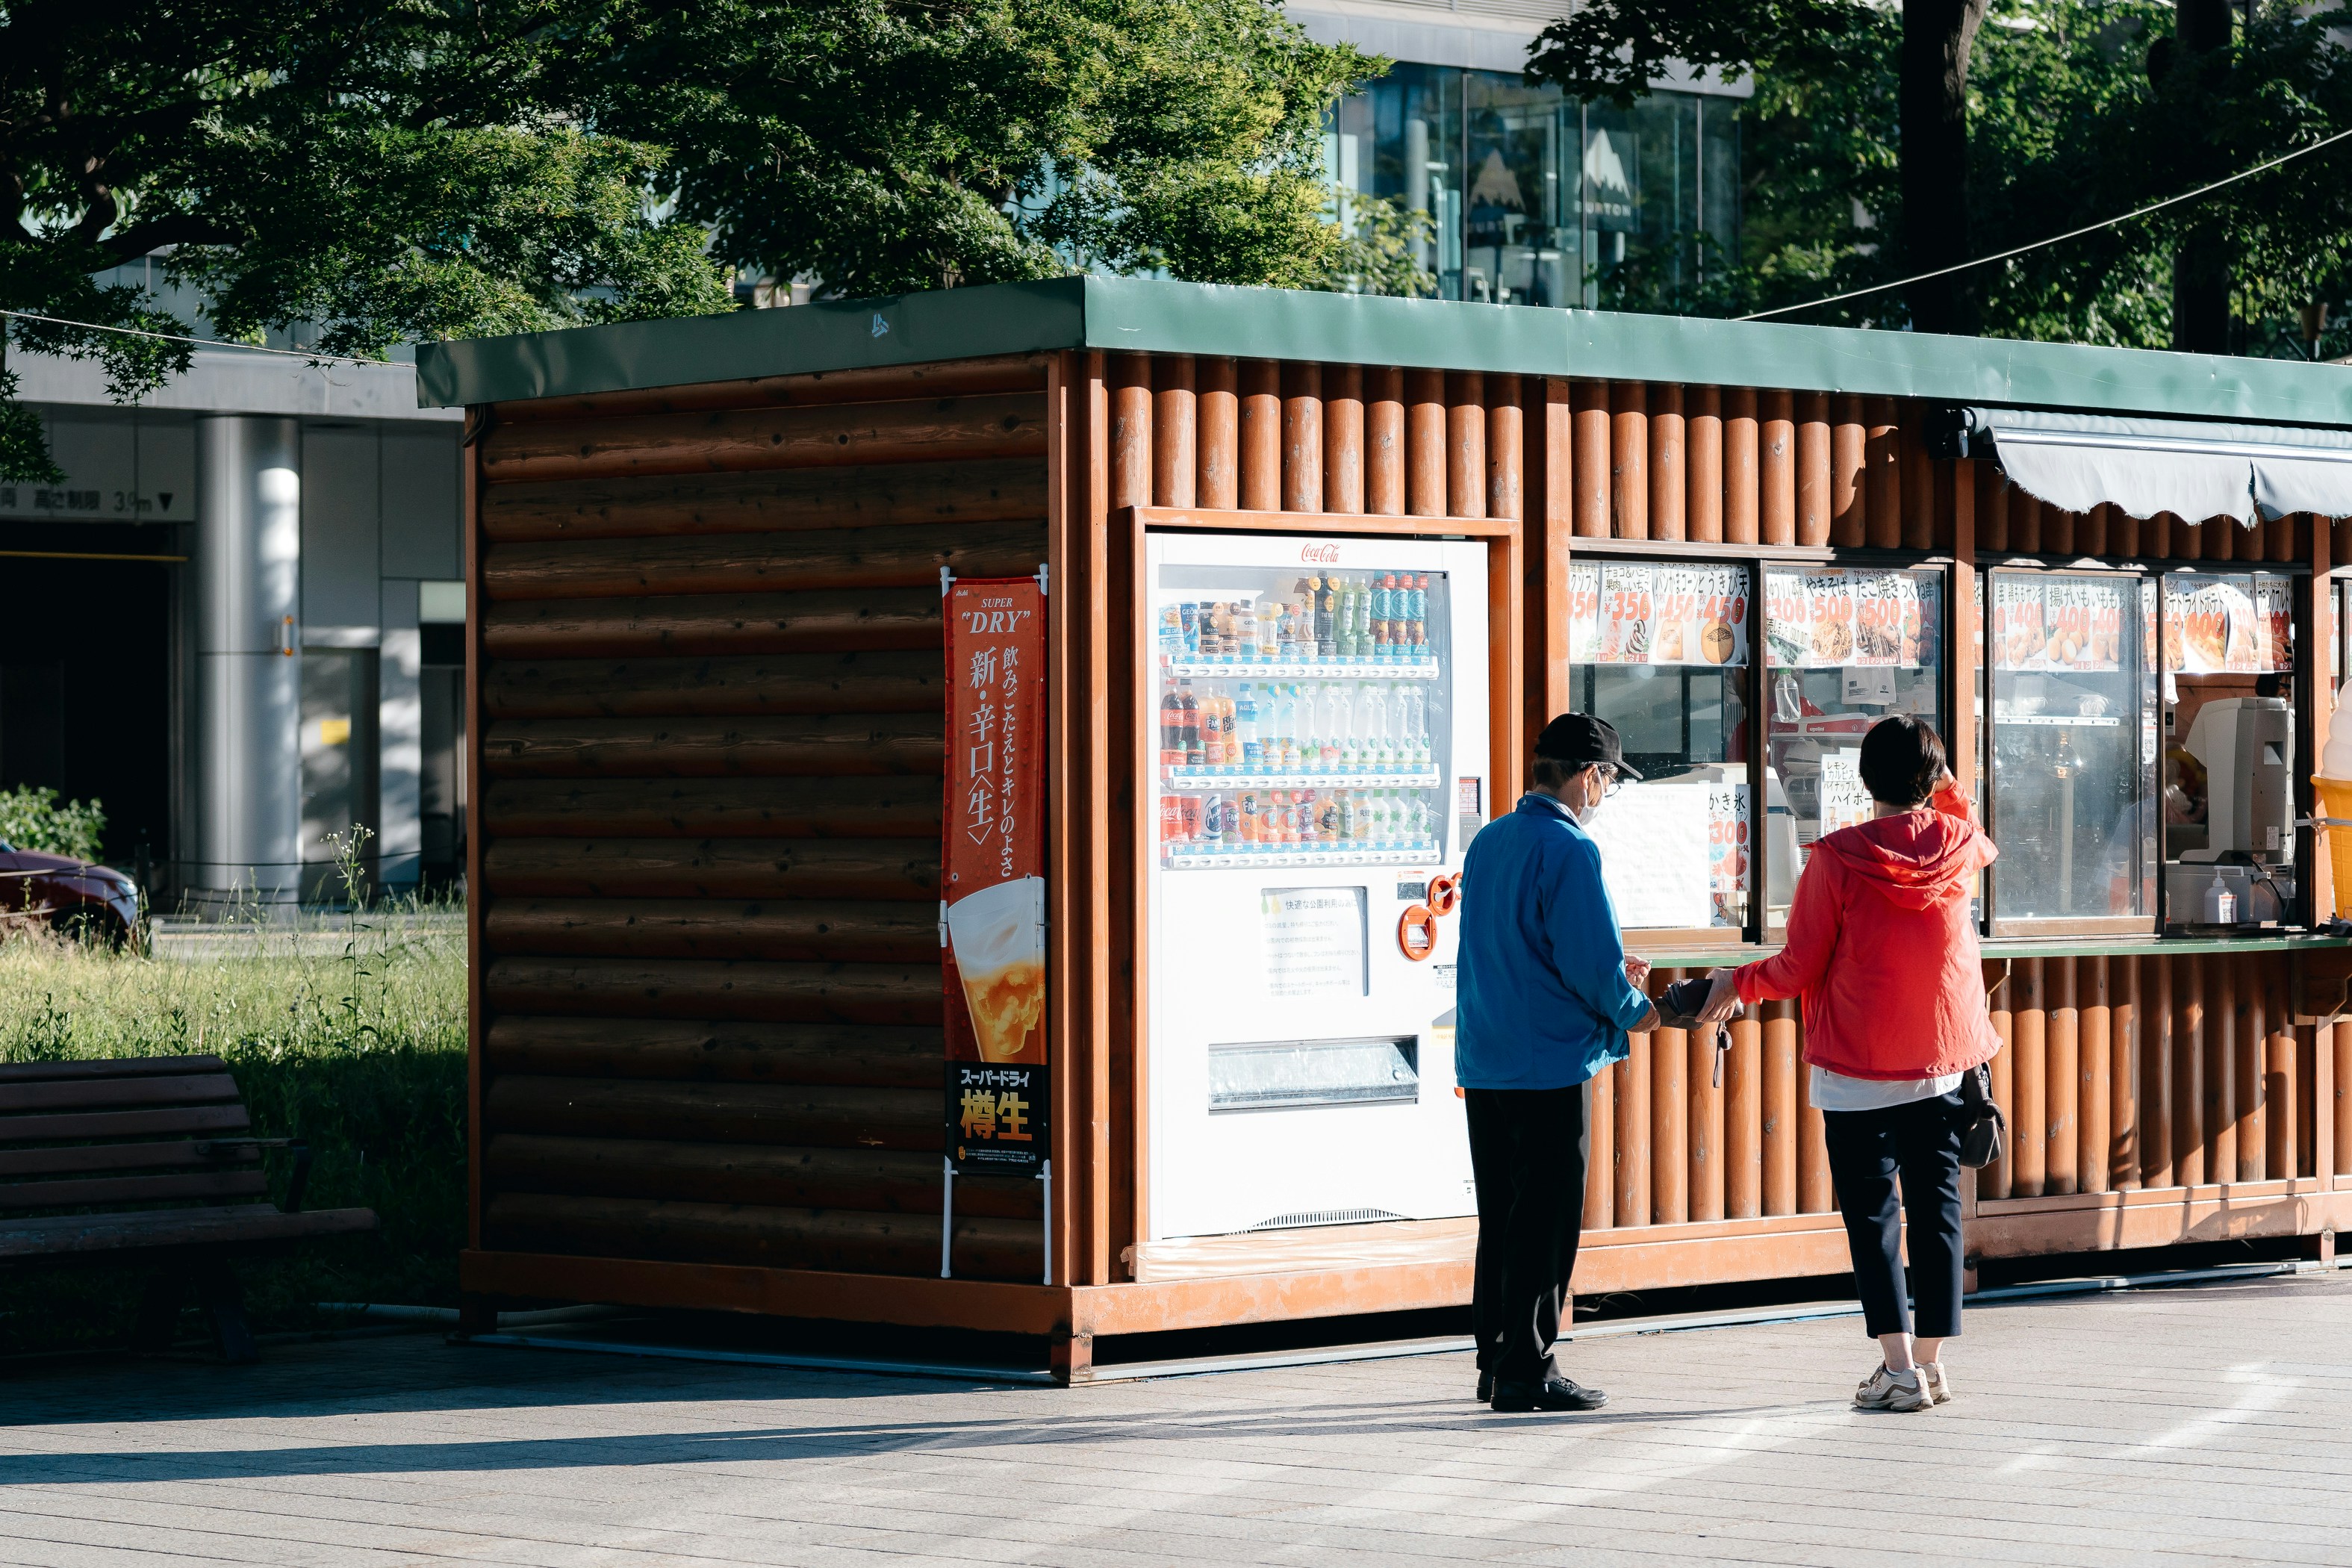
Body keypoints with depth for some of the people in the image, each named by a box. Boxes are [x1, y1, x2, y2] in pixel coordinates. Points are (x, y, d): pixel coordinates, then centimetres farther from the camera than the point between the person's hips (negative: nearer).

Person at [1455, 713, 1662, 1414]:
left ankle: (1496, 1363, 19)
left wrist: (1611, 973, 24)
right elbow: (1594, 963, -18)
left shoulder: (1487, 843, 12)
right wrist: (1634, 1010, 1)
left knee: (1501, 1217, 14)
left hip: (1484, 1060, 8)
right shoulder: (1569, 850, -15)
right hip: (1549, 1065, -8)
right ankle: (1527, 1370, 0)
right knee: (1545, 1222, -2)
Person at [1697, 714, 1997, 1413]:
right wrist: (1947, 789, 22)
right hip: (1944, 1064, 4)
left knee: (1871, 1212, 1)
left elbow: (1799, 970, -7)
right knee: (1936, 1209, 9)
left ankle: (1899, 1367, -6)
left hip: (1857, 1069, -4)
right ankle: (1932, 1362, 11)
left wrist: (1738, 982, 9)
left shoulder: (1838, 858, -12)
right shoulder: (1959, 845, 0)